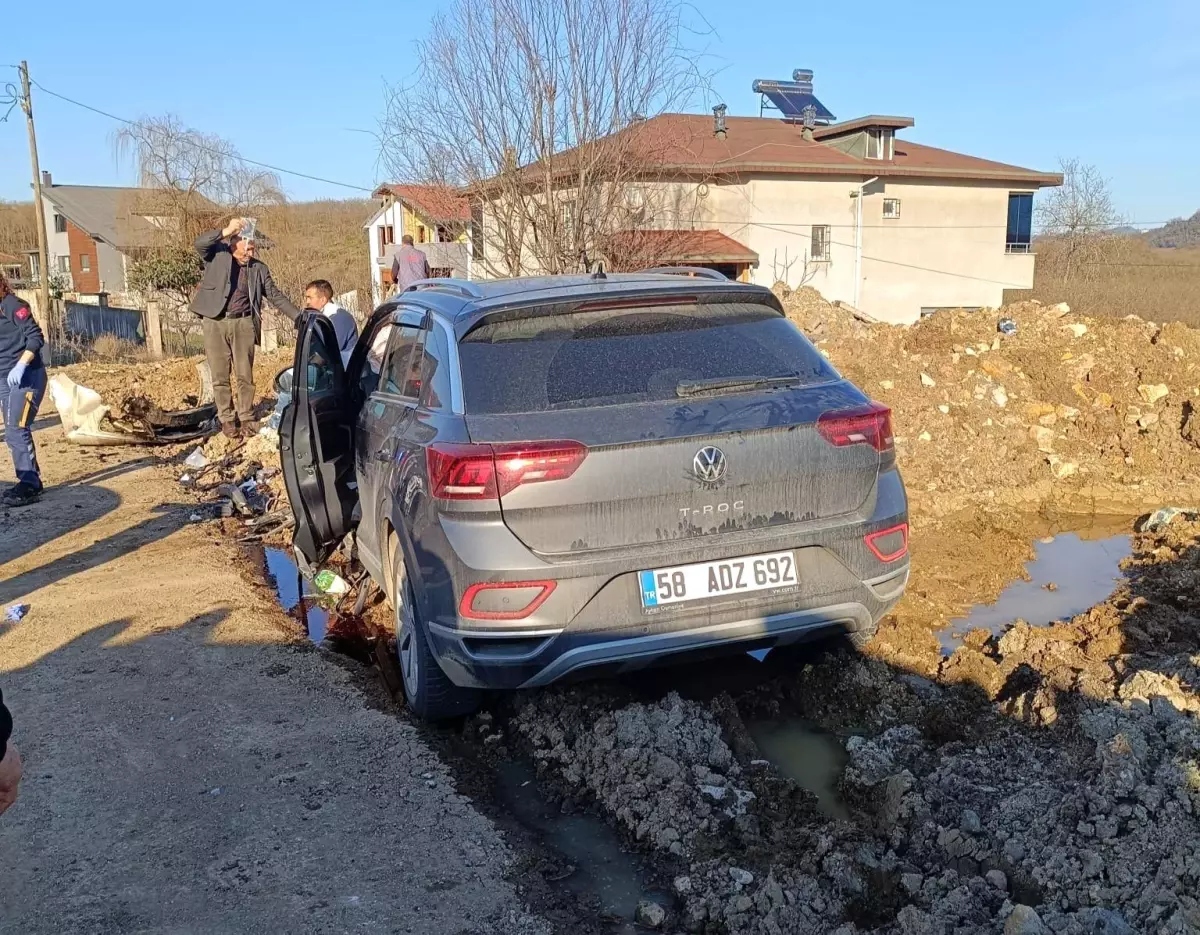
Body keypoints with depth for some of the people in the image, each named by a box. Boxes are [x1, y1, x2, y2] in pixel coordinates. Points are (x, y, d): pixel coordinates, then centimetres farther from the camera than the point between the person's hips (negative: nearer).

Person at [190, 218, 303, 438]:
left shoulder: (259, 268, 8)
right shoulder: (218, 255, 3)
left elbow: (276, 296, 9)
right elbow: (200, 243, -15)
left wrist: (298, 317, 2)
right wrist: (226, 231, -24)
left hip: (243, 323, 1)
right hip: (215, 322, -1)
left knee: (245, 375, 1)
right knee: (220, 376, 3)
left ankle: (247, 417, 11)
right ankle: (227, 419, 11)